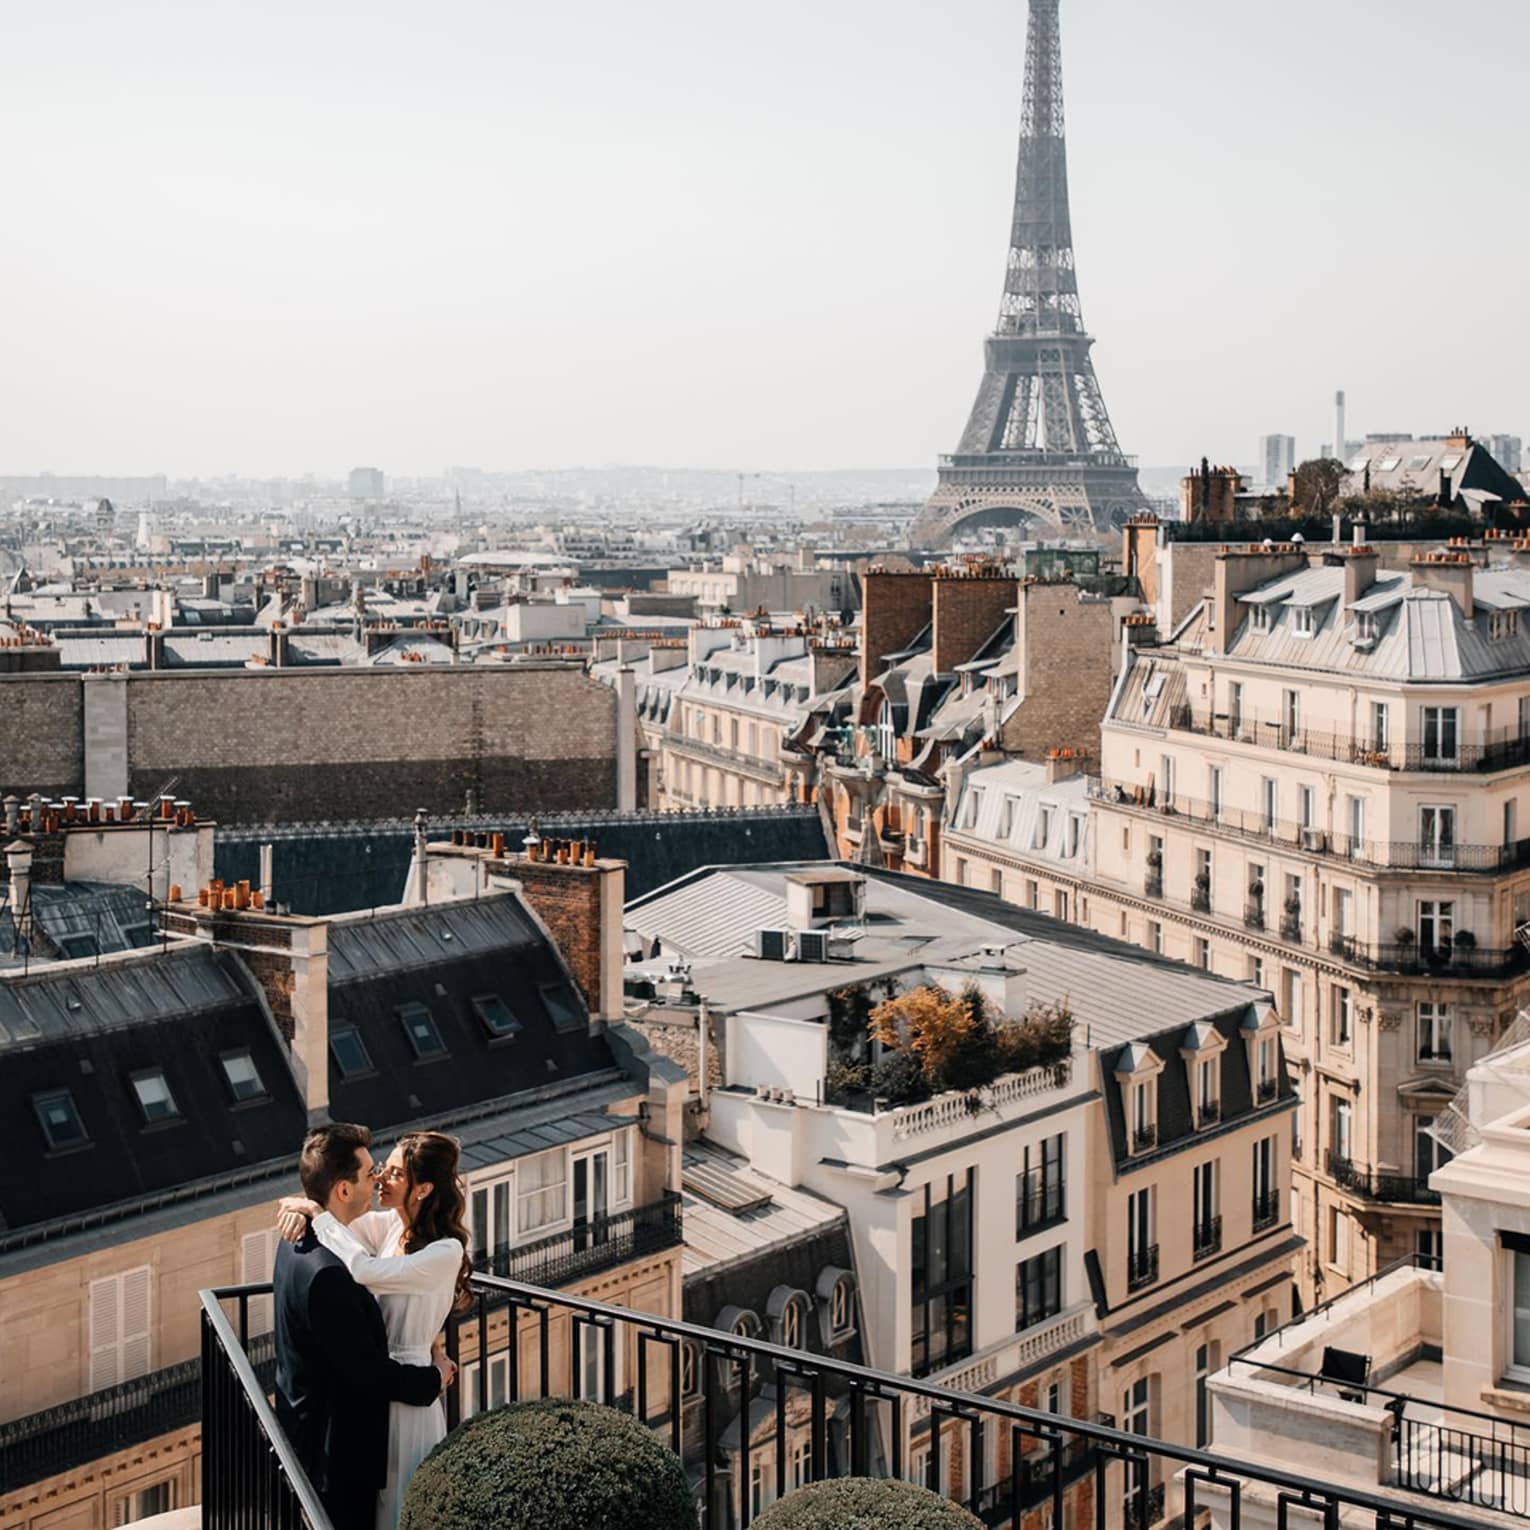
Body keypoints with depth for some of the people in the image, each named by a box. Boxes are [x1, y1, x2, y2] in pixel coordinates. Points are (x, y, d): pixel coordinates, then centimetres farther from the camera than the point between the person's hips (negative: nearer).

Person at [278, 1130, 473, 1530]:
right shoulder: (392, 1225, -4)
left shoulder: (446, 1254, -25)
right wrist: (304, 1209, -20)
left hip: (403, 1394, -7)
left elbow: (365, 1270, -36)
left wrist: (318, 1214, -27)